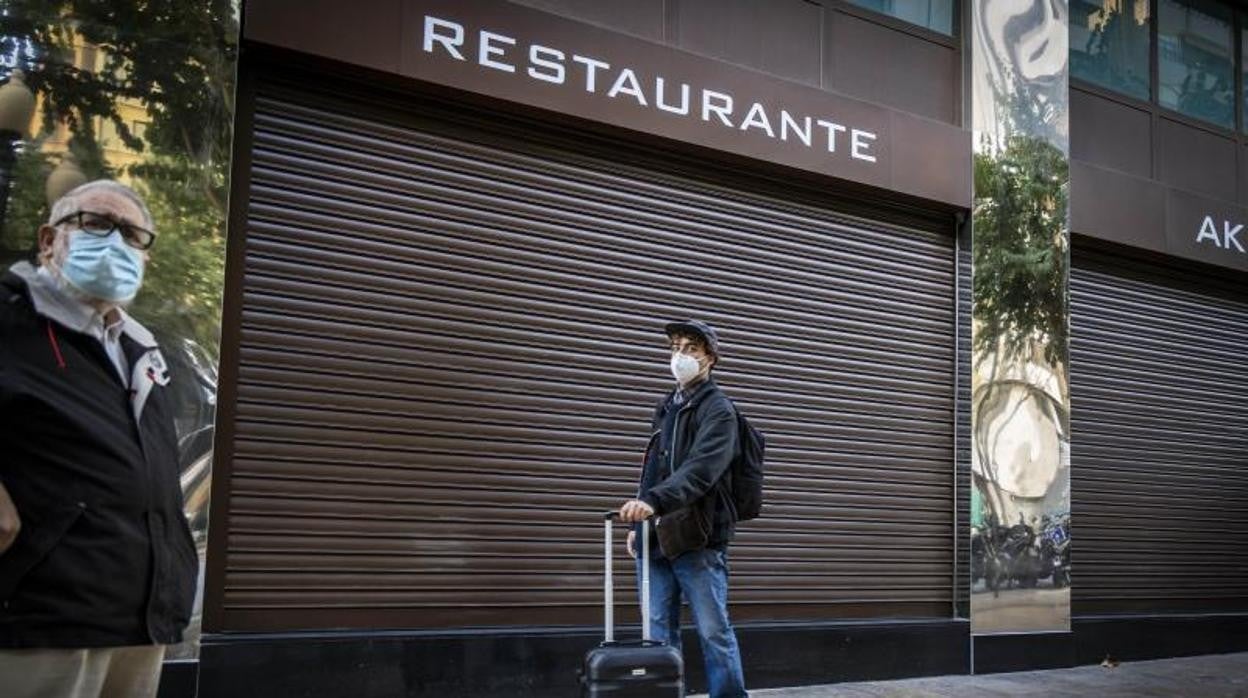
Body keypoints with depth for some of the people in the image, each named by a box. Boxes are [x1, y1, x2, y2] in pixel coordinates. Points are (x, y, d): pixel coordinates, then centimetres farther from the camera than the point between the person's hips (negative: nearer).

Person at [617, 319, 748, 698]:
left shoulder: (718, 409, -6)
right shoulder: (666, 407, 18)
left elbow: (700, 469, -22)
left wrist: (654, 500, -35)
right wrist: (640, 522, 17)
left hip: (698, 540, -7)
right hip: (656, 537, 7)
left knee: (714, 633, -1)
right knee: (659, 634, 8)